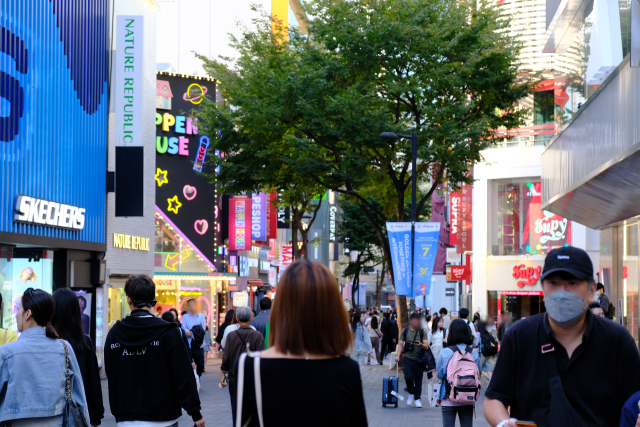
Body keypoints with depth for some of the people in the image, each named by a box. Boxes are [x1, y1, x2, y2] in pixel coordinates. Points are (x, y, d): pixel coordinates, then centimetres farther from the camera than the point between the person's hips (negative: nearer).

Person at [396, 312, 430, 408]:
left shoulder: (422, 332, 2)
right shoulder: (405, 331, 4)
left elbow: (426, 346, -2)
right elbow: (400, 344, 6)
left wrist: (421, 344, -24)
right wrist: (398, 355, -5)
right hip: (408, 358, 0)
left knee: (418, 379, 1)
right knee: (408, 377, -13)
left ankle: (417, 398, 12)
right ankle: (411, 393, 13)